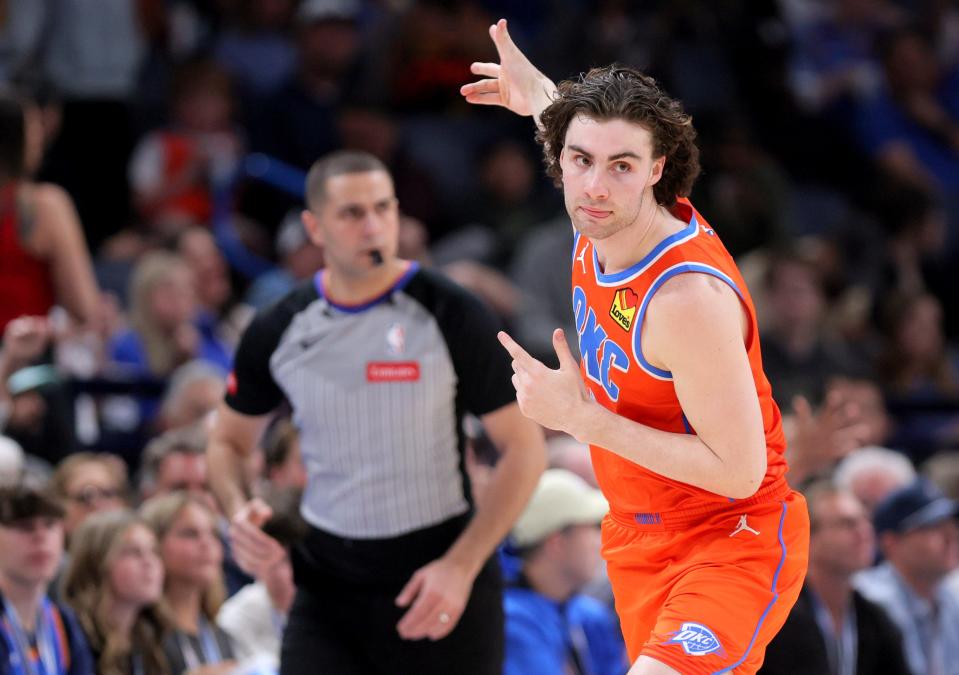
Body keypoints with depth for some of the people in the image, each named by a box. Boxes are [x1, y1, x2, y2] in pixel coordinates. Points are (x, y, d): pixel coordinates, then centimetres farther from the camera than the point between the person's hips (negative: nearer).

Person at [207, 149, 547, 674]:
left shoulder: (452, 316, -8)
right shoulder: (277, 332, 1)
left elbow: (523, 447, -6)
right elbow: (229, 440, 17)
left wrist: (461, 566, -15)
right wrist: (240, 509, -6)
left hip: (439, 585, -2)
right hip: (326, 588, 2)